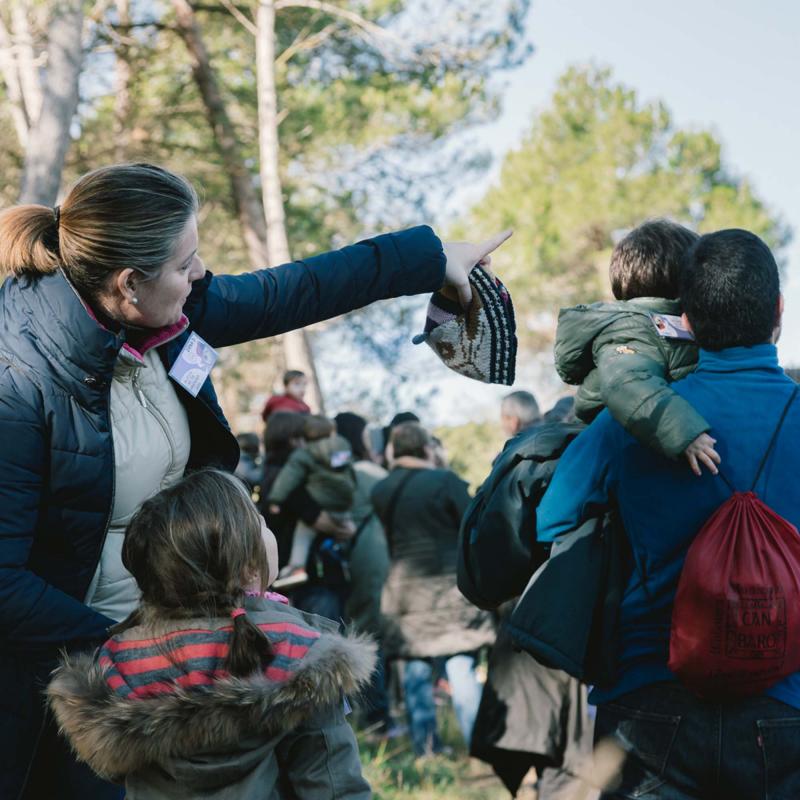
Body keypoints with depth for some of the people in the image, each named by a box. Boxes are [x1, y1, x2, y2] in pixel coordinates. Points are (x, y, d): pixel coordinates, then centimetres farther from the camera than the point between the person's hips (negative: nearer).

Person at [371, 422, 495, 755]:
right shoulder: (445, 480, -9)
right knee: (460, 663, -2)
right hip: (450, 583, -4)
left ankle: (425, 746, 13)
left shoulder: (380, 492, 5)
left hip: (404, 585, 4)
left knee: (416, 666, 9)